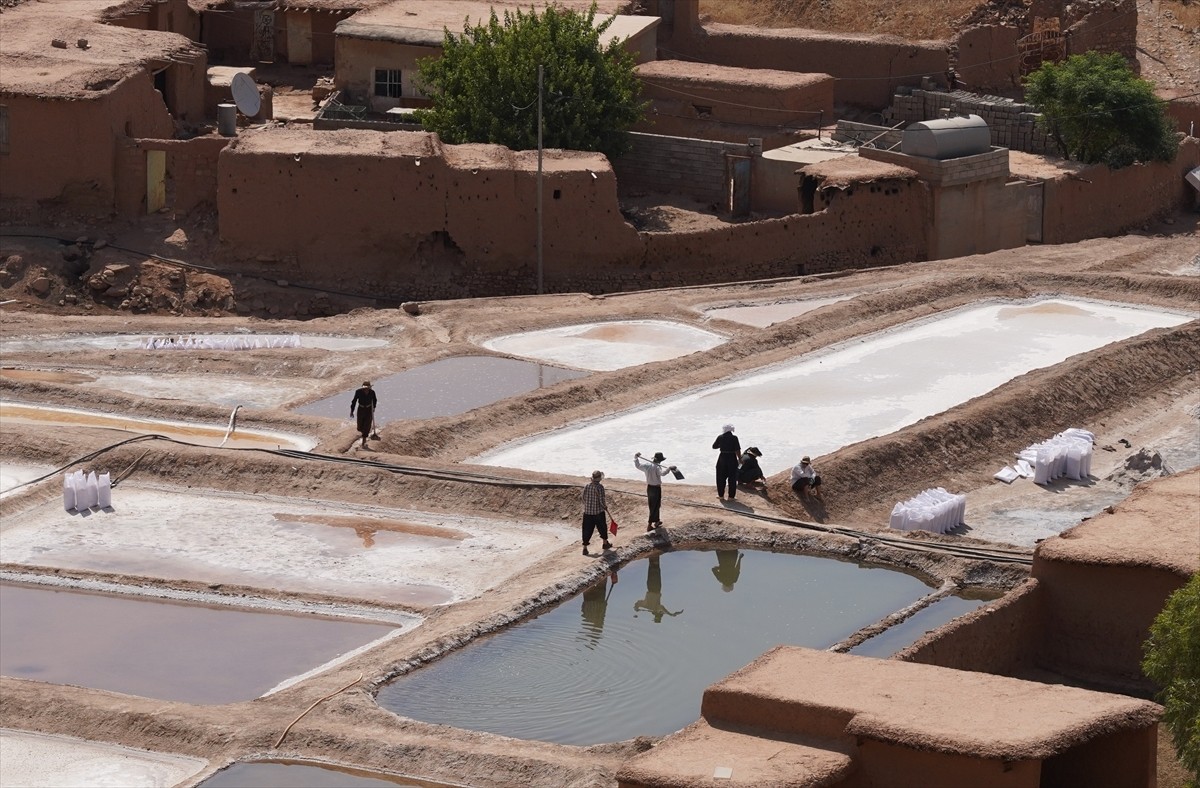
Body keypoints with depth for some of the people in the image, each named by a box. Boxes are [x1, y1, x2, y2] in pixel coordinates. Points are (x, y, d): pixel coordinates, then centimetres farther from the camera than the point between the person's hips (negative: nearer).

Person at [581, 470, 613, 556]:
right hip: (598, 512, -3)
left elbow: (584, 498, 4)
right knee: (602, 527, 19)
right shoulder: (600, 487, -17)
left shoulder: (586, 486, -3)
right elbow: (601, 501, -17)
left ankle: (585, 548, -1)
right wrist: (605, 506, 4)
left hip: (587, 511, 3)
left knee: (587, 530, 5)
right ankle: (605, 543, 36)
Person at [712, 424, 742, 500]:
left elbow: (714, 446, 9)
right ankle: (731, 496, 9)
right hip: (732, 459, -2)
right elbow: (737, 450, -14)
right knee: (732, 478, 8)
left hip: (722, 458, 2)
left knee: (721, 477, 14)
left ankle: (721, 495, 17)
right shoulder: (734, 438, -10)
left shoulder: (720, 437, -3)